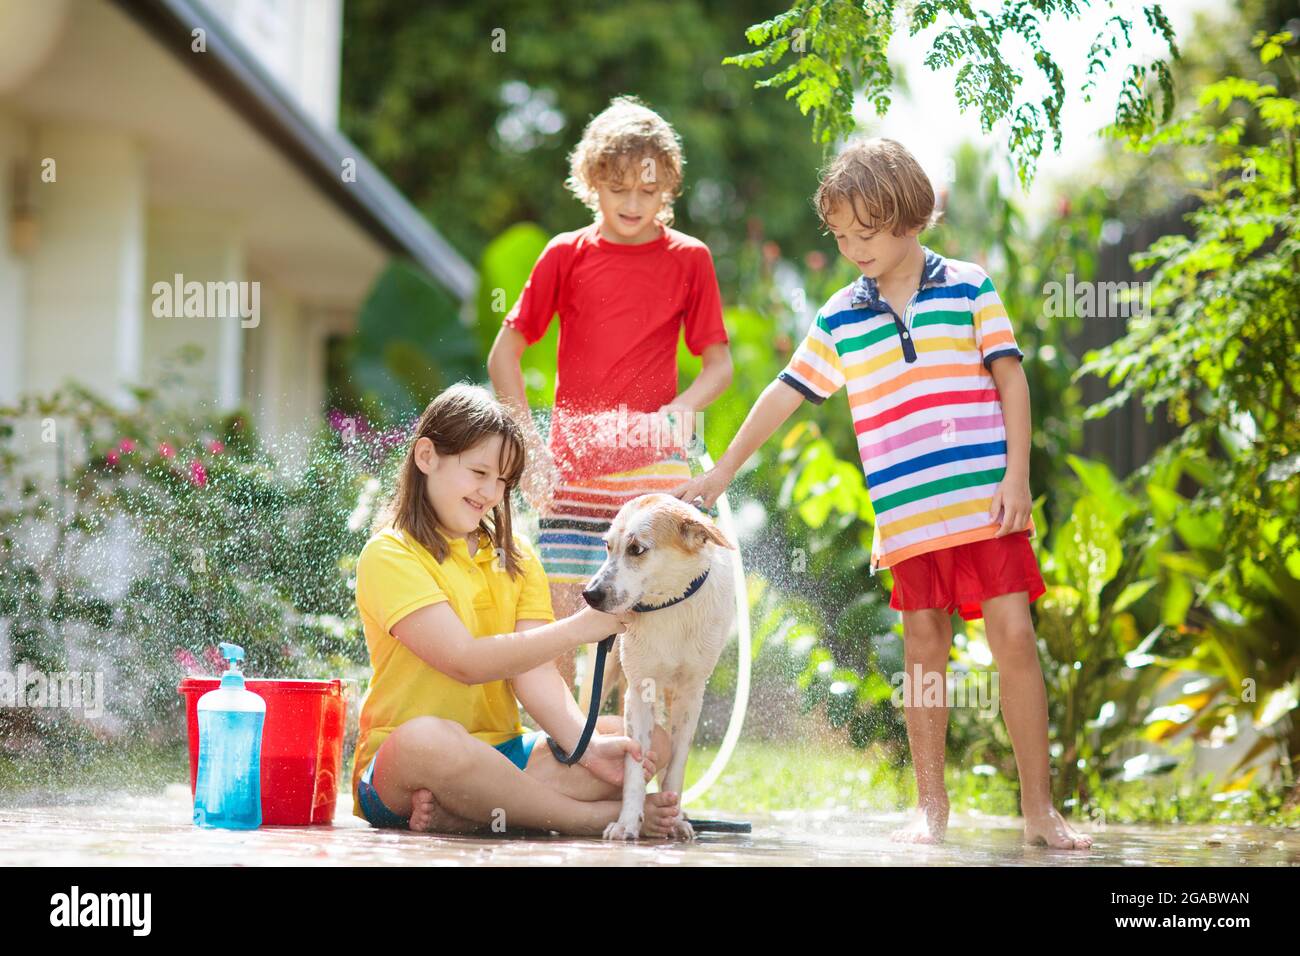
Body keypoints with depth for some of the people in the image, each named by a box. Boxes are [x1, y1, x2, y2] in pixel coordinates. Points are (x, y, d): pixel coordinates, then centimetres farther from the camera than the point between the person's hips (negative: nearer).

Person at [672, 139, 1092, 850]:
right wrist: (721, 472, 15)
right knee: (924, 647, 5)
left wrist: (1016, 476, -5)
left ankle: (1039, 809, -1)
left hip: (986, 502, -2)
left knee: (1014, 638, -6)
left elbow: (1011, 378, 3)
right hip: (907, 516, 2)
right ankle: (930, 805, 13)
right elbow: (785, 393, 15)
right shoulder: (839, 318, 9)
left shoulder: (968, 287, 3)